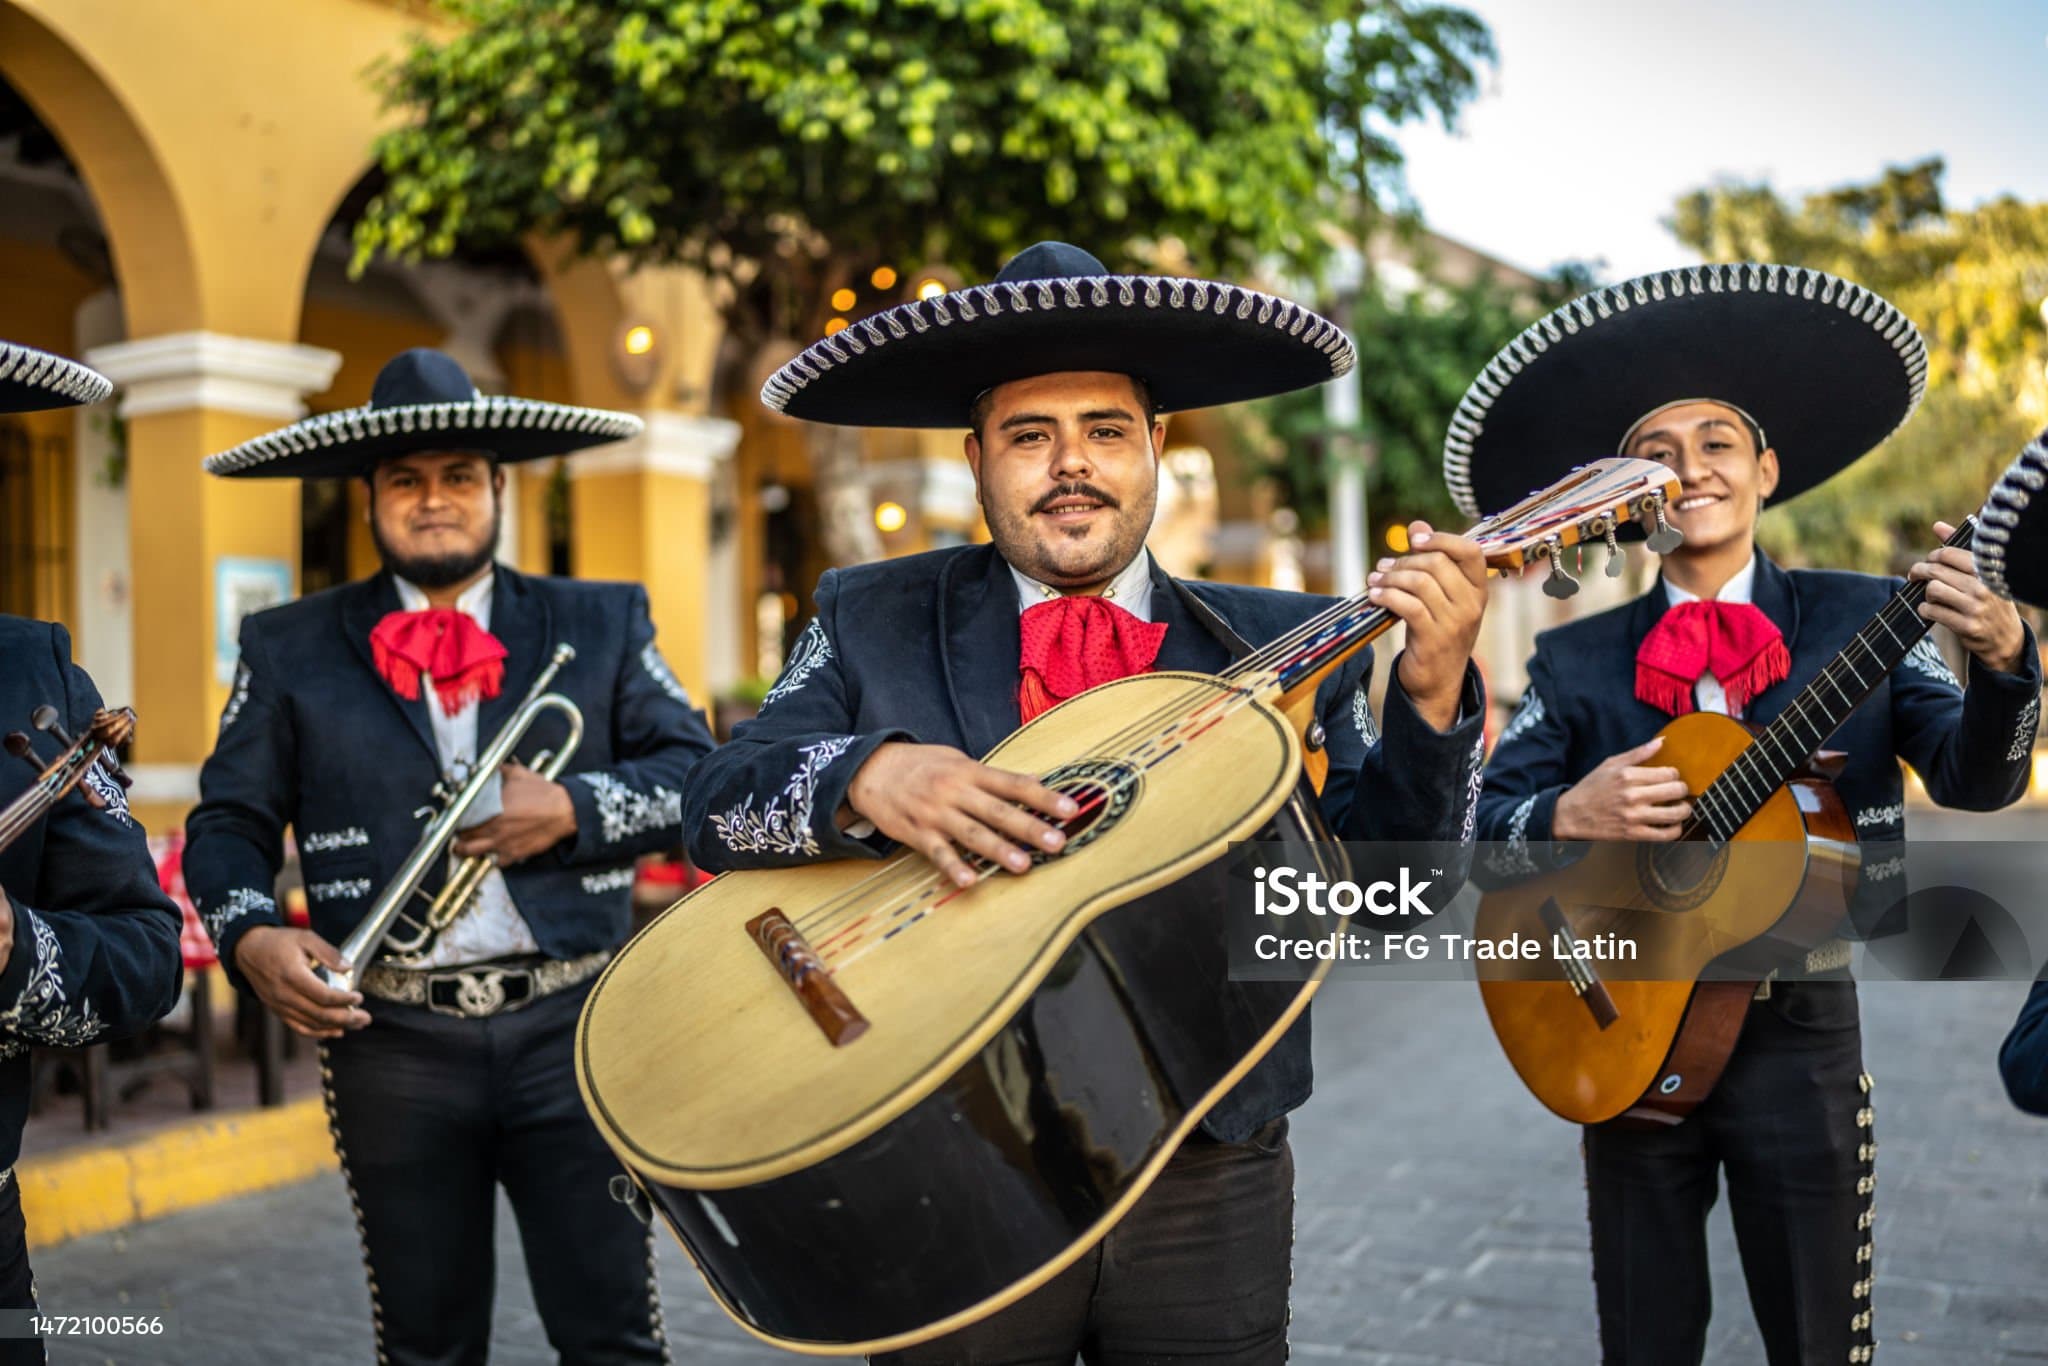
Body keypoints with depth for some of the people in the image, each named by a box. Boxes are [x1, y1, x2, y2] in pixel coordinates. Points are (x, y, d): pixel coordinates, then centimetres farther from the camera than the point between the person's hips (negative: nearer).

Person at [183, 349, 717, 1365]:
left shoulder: (603, 623, 8)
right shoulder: (289, 649, 9)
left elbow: (699, 772, 4)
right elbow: (228, 823, 8)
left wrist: (575, 809, -12)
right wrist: (251, 938, -10)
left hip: (570, 1026, 0)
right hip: (392, 1044, 1)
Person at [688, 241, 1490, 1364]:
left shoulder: (1282, 647, 1)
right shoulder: (872, 621, 1)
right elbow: (716, 807, -7)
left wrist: (1430, 696, -19)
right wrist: (864, 776, -27)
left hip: (1210, 1182, 1)